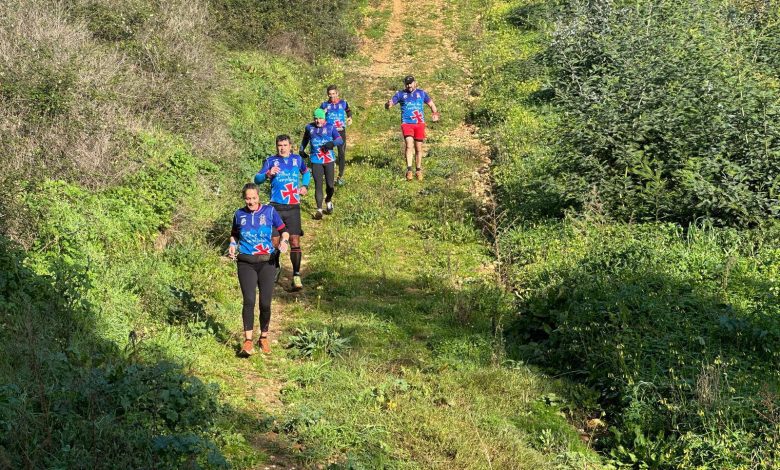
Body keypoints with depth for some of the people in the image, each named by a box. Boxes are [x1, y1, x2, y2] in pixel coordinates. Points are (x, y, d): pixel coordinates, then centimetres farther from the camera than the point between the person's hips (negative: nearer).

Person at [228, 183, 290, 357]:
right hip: (246, 263, 0)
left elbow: (283, 230, 9)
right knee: (249, 300, -14)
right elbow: (234, 234, 24)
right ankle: (248, 341, -12)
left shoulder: (269, 211, 2)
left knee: (265, 303, 0)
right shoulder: (239, 215, 7)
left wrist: (284, 241, -11)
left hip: (267, 262, 0)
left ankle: (264, 338, 20)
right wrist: (233, 245, 5)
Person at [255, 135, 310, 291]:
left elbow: (306, 172, 29)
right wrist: (268, 174, -24)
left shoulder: (297, 159, 9)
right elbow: (257, 179, -5)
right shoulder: (271, 161, 2)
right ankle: (276, 267, 29)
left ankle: (296, 276, -9)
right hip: (276, 207, 0)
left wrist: (305, 186, 12)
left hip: (293, 207, 1)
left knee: (295, 241, -9)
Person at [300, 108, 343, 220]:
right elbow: (305, 139, 24)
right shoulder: (309, 127, 5)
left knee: (330, 185, 3)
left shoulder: (330, 128, -1)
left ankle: (328, 201, 33)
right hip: (316, 161, 0)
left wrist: (332, 143, -26)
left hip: (329, 160, 0)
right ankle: (319, 209, -3)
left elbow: (340, 140, -7)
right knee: (318, 185, -7)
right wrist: (302, 150, 16)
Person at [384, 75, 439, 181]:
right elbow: (387, 106, 4)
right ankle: (409, 170, -23)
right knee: (409, 146, -19)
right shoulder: (400, 94, 7)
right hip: (406, 124, -2)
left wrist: (435, 113, 0)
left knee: (418, 148, 8)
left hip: (419, 124, 2)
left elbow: (431, 104, 19)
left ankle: (418, 170, 21)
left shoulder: (421, 93, 11)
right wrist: (388, 104, -21)